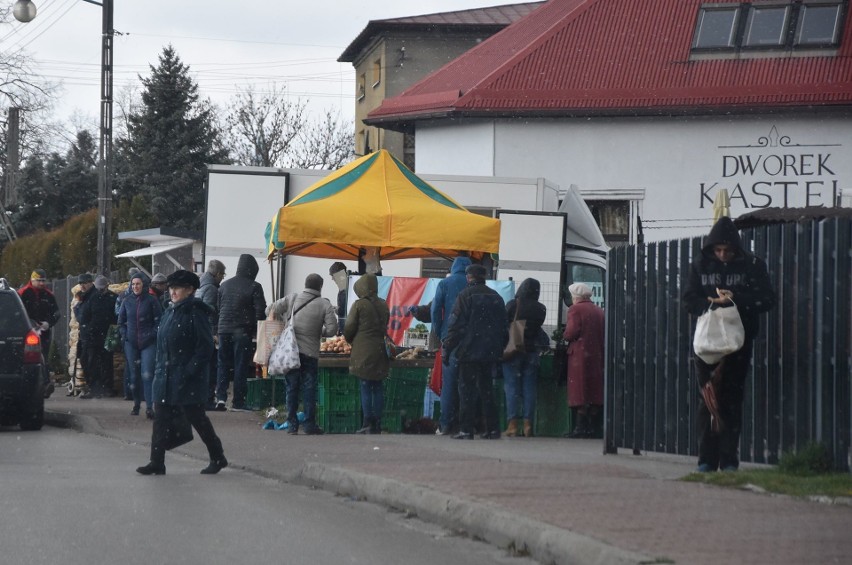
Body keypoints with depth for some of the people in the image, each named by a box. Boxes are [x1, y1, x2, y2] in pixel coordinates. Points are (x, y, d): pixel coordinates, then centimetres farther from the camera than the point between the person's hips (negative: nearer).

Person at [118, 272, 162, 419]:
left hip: (148, 343, -4)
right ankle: (136, 404, 20)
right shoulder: (127, 301, 8)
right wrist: (125, 335, 4)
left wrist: (151, 335, -8)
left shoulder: (151, 301, -2)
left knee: (147, 374, -14)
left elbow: (159, 321, 1)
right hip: (131, 343, 4)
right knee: (134, 374, 8)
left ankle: (149, 407, -17)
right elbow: (121, 321, 18)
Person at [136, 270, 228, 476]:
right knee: (161, 420, 3)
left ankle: (217, 457, 19)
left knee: (197, 418, 3)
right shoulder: (169, 313, 13)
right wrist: (160, 368, 12)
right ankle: (156, 463, 4)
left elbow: (205, 347, -14)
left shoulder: (196, 313, -11)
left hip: (188, 380, -7)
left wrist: (190, 371, -18)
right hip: (165, 377, 7)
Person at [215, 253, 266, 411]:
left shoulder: (225, 285, 10)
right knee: (241, 366, 1)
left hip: (224, 331, 4)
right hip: (243, 331, -4)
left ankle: (220, 396, -1)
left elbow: (218, 308, 14)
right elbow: (260, 311, -8)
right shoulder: (254, 287, -5)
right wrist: (258, 332, 3)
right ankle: (238, 402, 1)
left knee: (224, 364, 12)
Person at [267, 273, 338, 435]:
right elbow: (332, 329, -8)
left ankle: (292, 425, 7)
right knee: (309, 389, 4)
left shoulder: (291, 299, 3)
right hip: (310, 353, -2)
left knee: (292, 388, 8)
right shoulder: (325, 305, -3)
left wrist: (284, 322, 12)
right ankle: (310, 425, 4)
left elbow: (272, 311, -4)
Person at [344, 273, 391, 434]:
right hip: (380, 349, 5)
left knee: (366, 387, -2)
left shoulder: (359, 305, -8)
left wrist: (350, 340, 16)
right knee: (378, 388, 8)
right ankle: (377, 424, 8)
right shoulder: (383, 305, 8)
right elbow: (386, 326, 14)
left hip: (363, 352, -5)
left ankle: (368, 424, -6)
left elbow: (349, 329, -4)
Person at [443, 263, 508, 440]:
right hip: (491, 352, 5)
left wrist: (447, 349, -5)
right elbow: (504, 327, 15)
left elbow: (455, 325, -10)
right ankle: (492, 429, 9)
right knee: (486, 389, 12)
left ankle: (466, 429, -6)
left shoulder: (465, 296, -7)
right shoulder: (496, 297, 11)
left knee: (467, 390, -2)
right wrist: (500, 349, 21)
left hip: (469, 352, -5)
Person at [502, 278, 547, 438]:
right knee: (529, 389, 6)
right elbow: (538, 329, 9)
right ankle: (528, 424, 2)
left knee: (511, 388, 0)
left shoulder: (513, 305, -8)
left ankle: (512, 424, -5)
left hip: (513, 351, -3)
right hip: (532, 351, 3)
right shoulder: (541, 309, 1)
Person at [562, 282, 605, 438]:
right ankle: (593, 428, 6)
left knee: (580, 392, -5)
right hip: (598, 355, 6)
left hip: (580, 355, -6)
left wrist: (564, 336, 6)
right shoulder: (599, 311, 13)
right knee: (596, 391, 6)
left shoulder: (575, 310, -5)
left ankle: (580, 427, -10)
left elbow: (571, 332, -13)